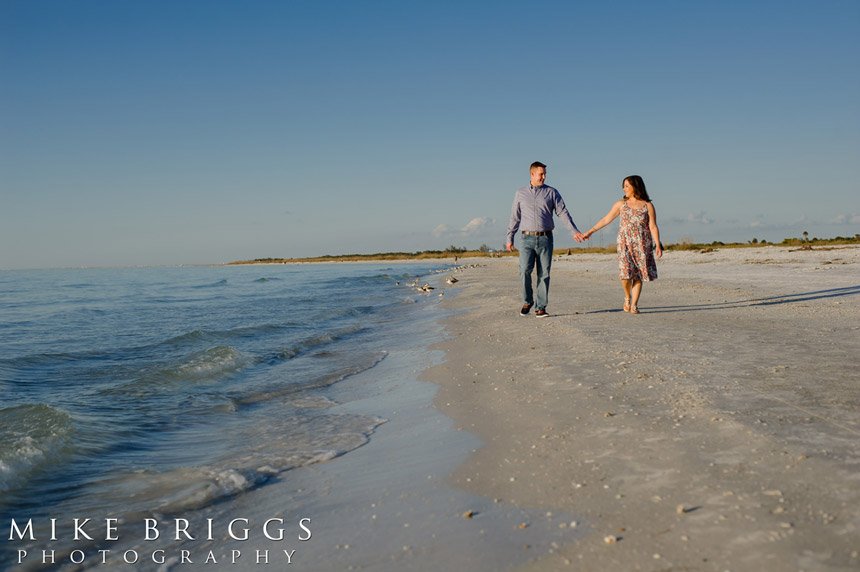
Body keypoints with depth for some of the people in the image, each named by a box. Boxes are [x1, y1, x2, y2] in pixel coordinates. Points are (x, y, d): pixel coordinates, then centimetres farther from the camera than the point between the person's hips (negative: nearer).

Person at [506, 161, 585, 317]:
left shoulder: (551, 192, 7)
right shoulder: (521, 193, 10)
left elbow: (563, 212, 2)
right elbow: (515, 217, 14)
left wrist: (574, 231, -9)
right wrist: (510, 238, 10)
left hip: (545, 238, 0)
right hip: (528, 239, 0)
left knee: (544, 274, -1)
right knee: (525, 270, -16)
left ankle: (540, 307, 6)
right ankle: (527, 301, 4)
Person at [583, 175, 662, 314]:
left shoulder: (648, 206, 2)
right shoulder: (621, 204, 7)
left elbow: (653, 227, -2)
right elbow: (606, 219, 10)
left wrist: (658, 245, -12)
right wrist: (590, 231, 7)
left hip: (642, 245, 0)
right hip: (625, 244, 1)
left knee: (638, 275, -2)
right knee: (625, 273, -12)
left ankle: (634, 305, 5)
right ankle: (627, 297, 13)